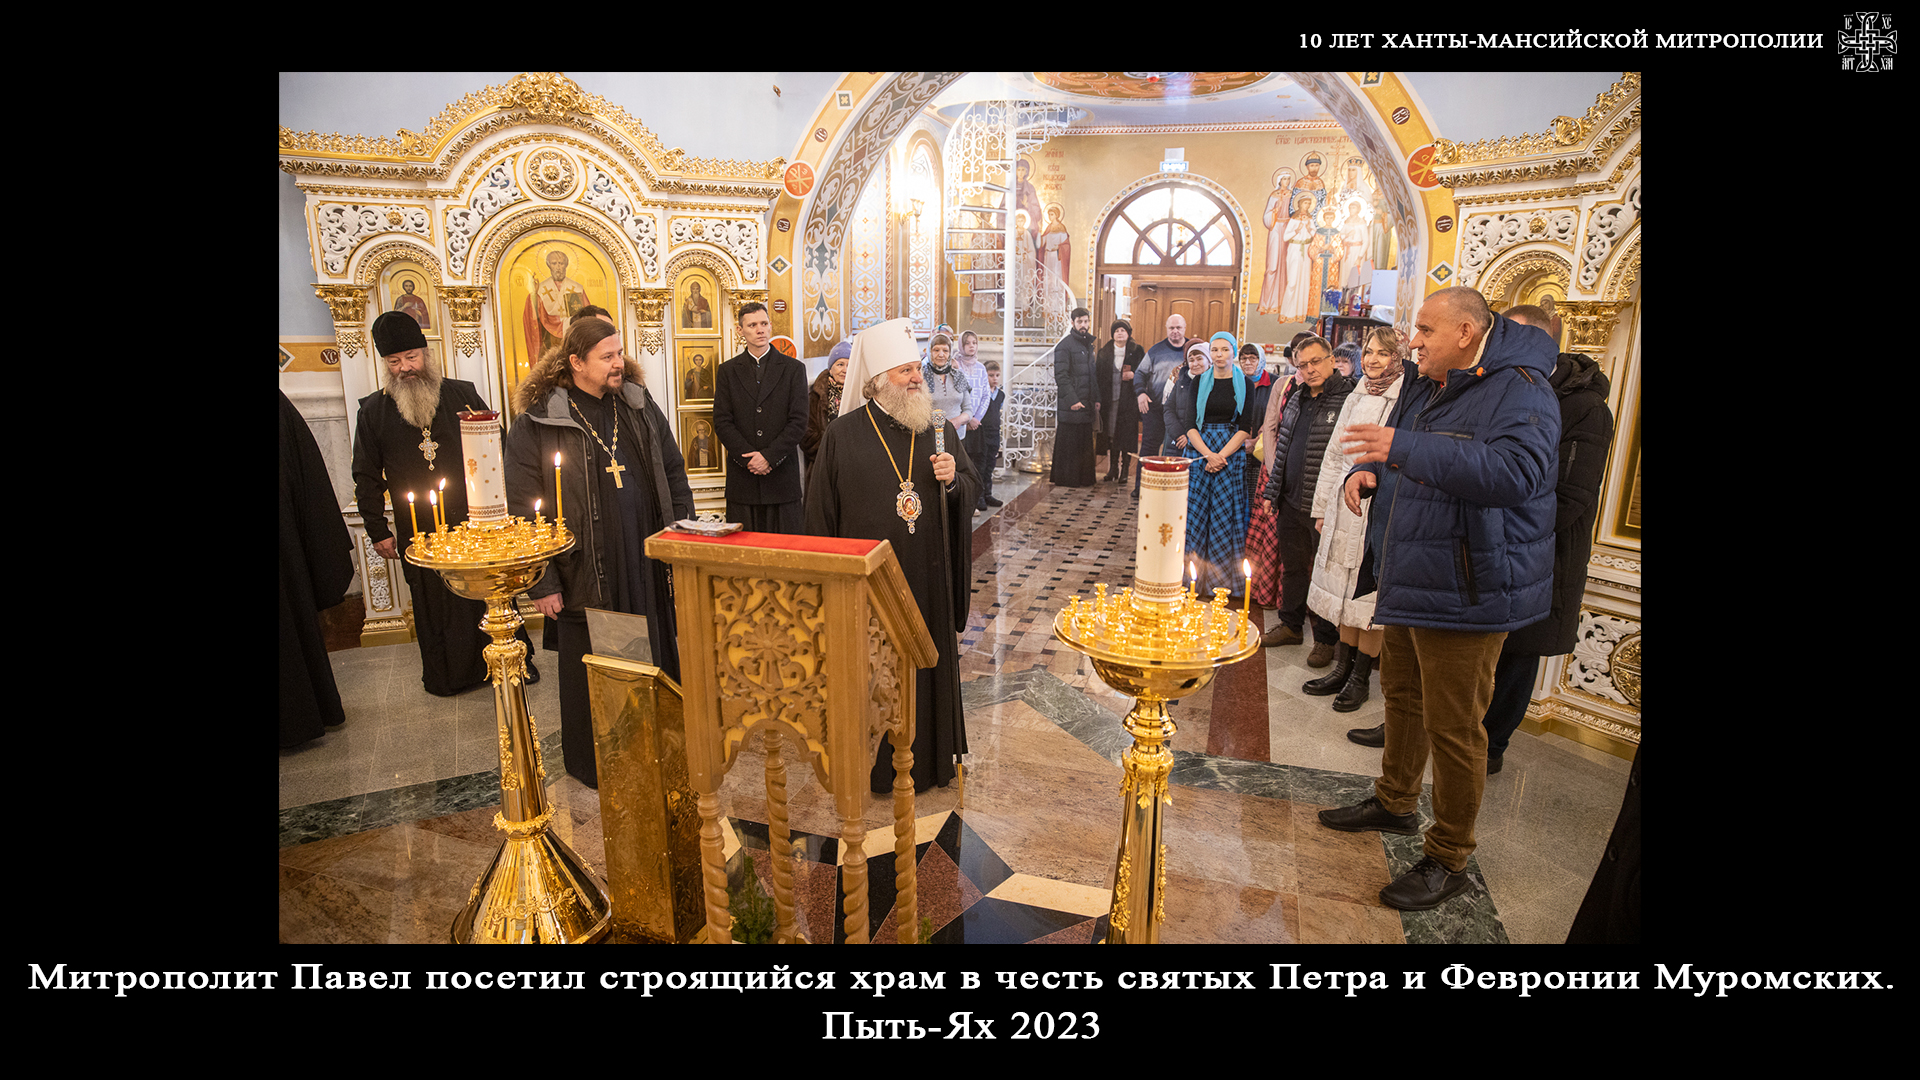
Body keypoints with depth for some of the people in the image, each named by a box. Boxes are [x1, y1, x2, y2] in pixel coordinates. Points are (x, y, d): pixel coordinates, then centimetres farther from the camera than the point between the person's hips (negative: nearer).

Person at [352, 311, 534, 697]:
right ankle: (447, 675, 25)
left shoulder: (462, 395, 1)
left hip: (477, 520, -1)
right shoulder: (373, 410, 3)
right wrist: (378, 531, 5)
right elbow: (366, 477, 8)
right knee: (434, 603, 9)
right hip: (419, 532, 1)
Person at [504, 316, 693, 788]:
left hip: (648, 564, 4)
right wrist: (542, 583, -9)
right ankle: (593, 762, 28)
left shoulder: (641, 406, 7)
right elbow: (522, 508, -7)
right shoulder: (536, 424, -8)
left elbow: (674, 477, 12)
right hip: (587, 573, -4)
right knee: (594, 668, 9)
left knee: (656, 653, 13)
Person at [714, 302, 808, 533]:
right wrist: (748, 458, -10)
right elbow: (722, 422, 3)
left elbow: (799, 422, -2)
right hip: (742, 477, 1)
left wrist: (769, 456, -11)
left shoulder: (793, 369, 6)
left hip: (782, 475, -1)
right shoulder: (727, 371, 10)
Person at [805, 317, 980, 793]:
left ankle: (930, 754, 30)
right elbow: (821, 510, -2)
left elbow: (972, 486, 10)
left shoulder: (939, 429, 5)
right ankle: (874, 761, 25)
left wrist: (953, 480, -13)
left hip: (927, 577, 3)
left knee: (927, 664, 13)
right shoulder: (844, 434, -5)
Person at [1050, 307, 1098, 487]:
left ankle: (1083, 478, 17)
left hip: (1086, 404, 8)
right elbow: (1061, 376, -15)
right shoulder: (1064, 345, -9)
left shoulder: (1088, 345, 17)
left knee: (1085, 444, 10)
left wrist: (1096, 399, 13)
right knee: (1068, 444, -2)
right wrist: (1072, 400, -20)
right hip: (1069, 405, -8)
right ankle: (1065, 479, 6)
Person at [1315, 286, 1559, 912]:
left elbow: (1513, 473, -33)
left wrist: (1405, 449, -36)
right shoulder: (1425, 388, 13)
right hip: (1409, 579, 9)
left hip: (1466, 592, -9)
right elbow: (1400, 460, 26)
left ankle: (1449, 862, 13)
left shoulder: (1520, 391, -16)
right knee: (1403, 695, 22)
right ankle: (1395, 803, 42)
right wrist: (1368, 468, 1)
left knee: (1452, 726, -2)